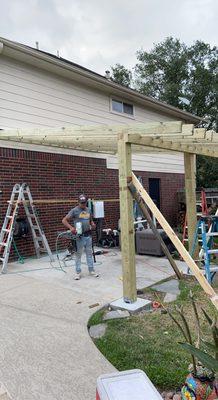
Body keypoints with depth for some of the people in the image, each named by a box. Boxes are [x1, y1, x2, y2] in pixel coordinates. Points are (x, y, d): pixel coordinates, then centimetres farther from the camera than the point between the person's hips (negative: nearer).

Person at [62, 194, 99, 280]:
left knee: (89, 253, 12)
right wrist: (71, 227, -24)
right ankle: (78, 272, 14)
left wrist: (93, 224, 2)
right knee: (78, 254, 3)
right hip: (79, 236, -5)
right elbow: (64, 220, -10)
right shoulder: (74, 210, -6)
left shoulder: (88, 210, 12)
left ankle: (91, 270, 23)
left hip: (88, 235, 5)